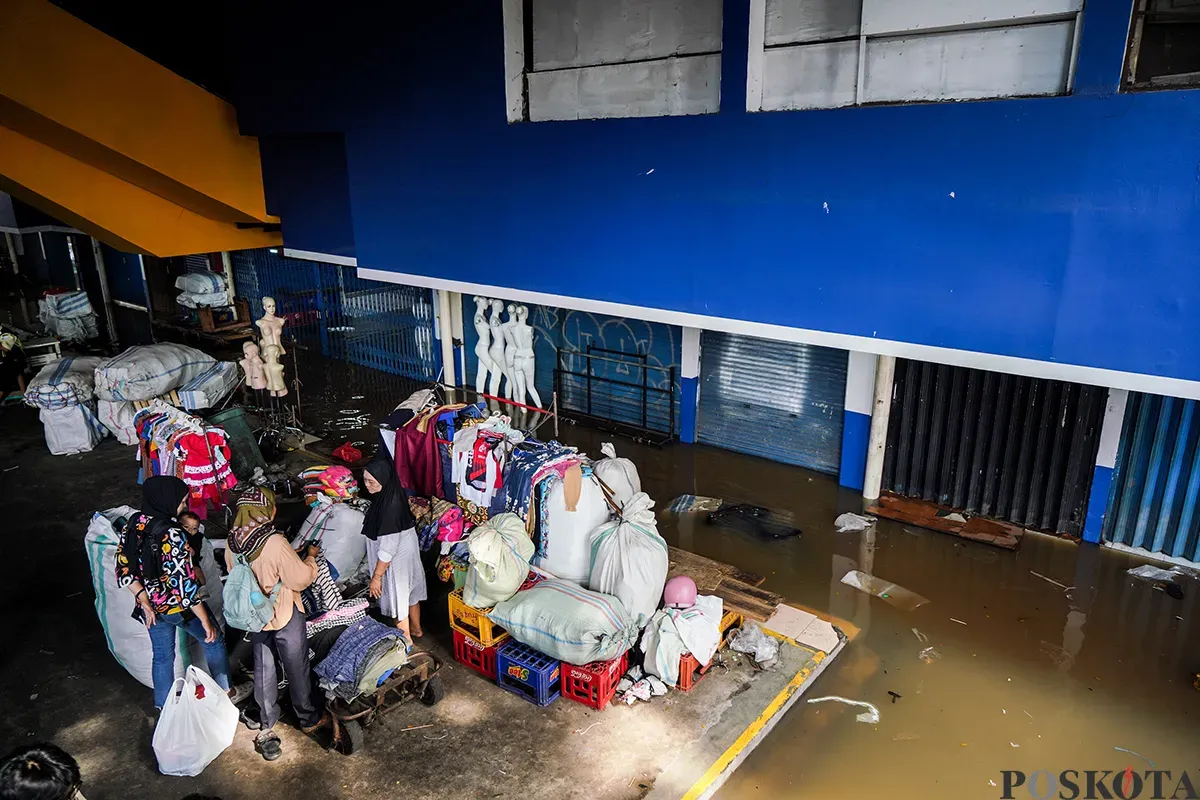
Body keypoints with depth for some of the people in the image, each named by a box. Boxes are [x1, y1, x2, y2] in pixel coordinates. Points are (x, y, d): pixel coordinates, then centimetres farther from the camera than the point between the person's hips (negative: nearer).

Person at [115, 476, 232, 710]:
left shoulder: (133, 525, -9)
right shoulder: (172, 535, -31)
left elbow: (124, 570, -3)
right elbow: (185, 585, -28)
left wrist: (145, 602, 0)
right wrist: (206, 621, -19)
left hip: (151, 607, 6)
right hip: (178, 607, -6)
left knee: (162, 656, 23)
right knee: (214, 640, 18)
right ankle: (224, 693, 33)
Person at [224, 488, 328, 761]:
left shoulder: (232, 543, -10)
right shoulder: (275, 543, -30)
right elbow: (301, 578, -23)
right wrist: (310, 557, -6)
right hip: (285, 616, -5)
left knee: (263, 669, 19)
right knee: (297, 668, 14)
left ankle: (267, 727, 32)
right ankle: (308, 718, 33)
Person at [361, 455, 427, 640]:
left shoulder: (389, 506, -34)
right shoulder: (394, 493, -7)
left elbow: (388, 549, -28)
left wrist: (376, 577, -18)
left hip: (395, 561, -9)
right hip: (407, 553, 9)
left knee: (397, 600, 13)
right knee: (410, 592, 27)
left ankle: (405, 641, 33)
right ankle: (416, 629, 48)